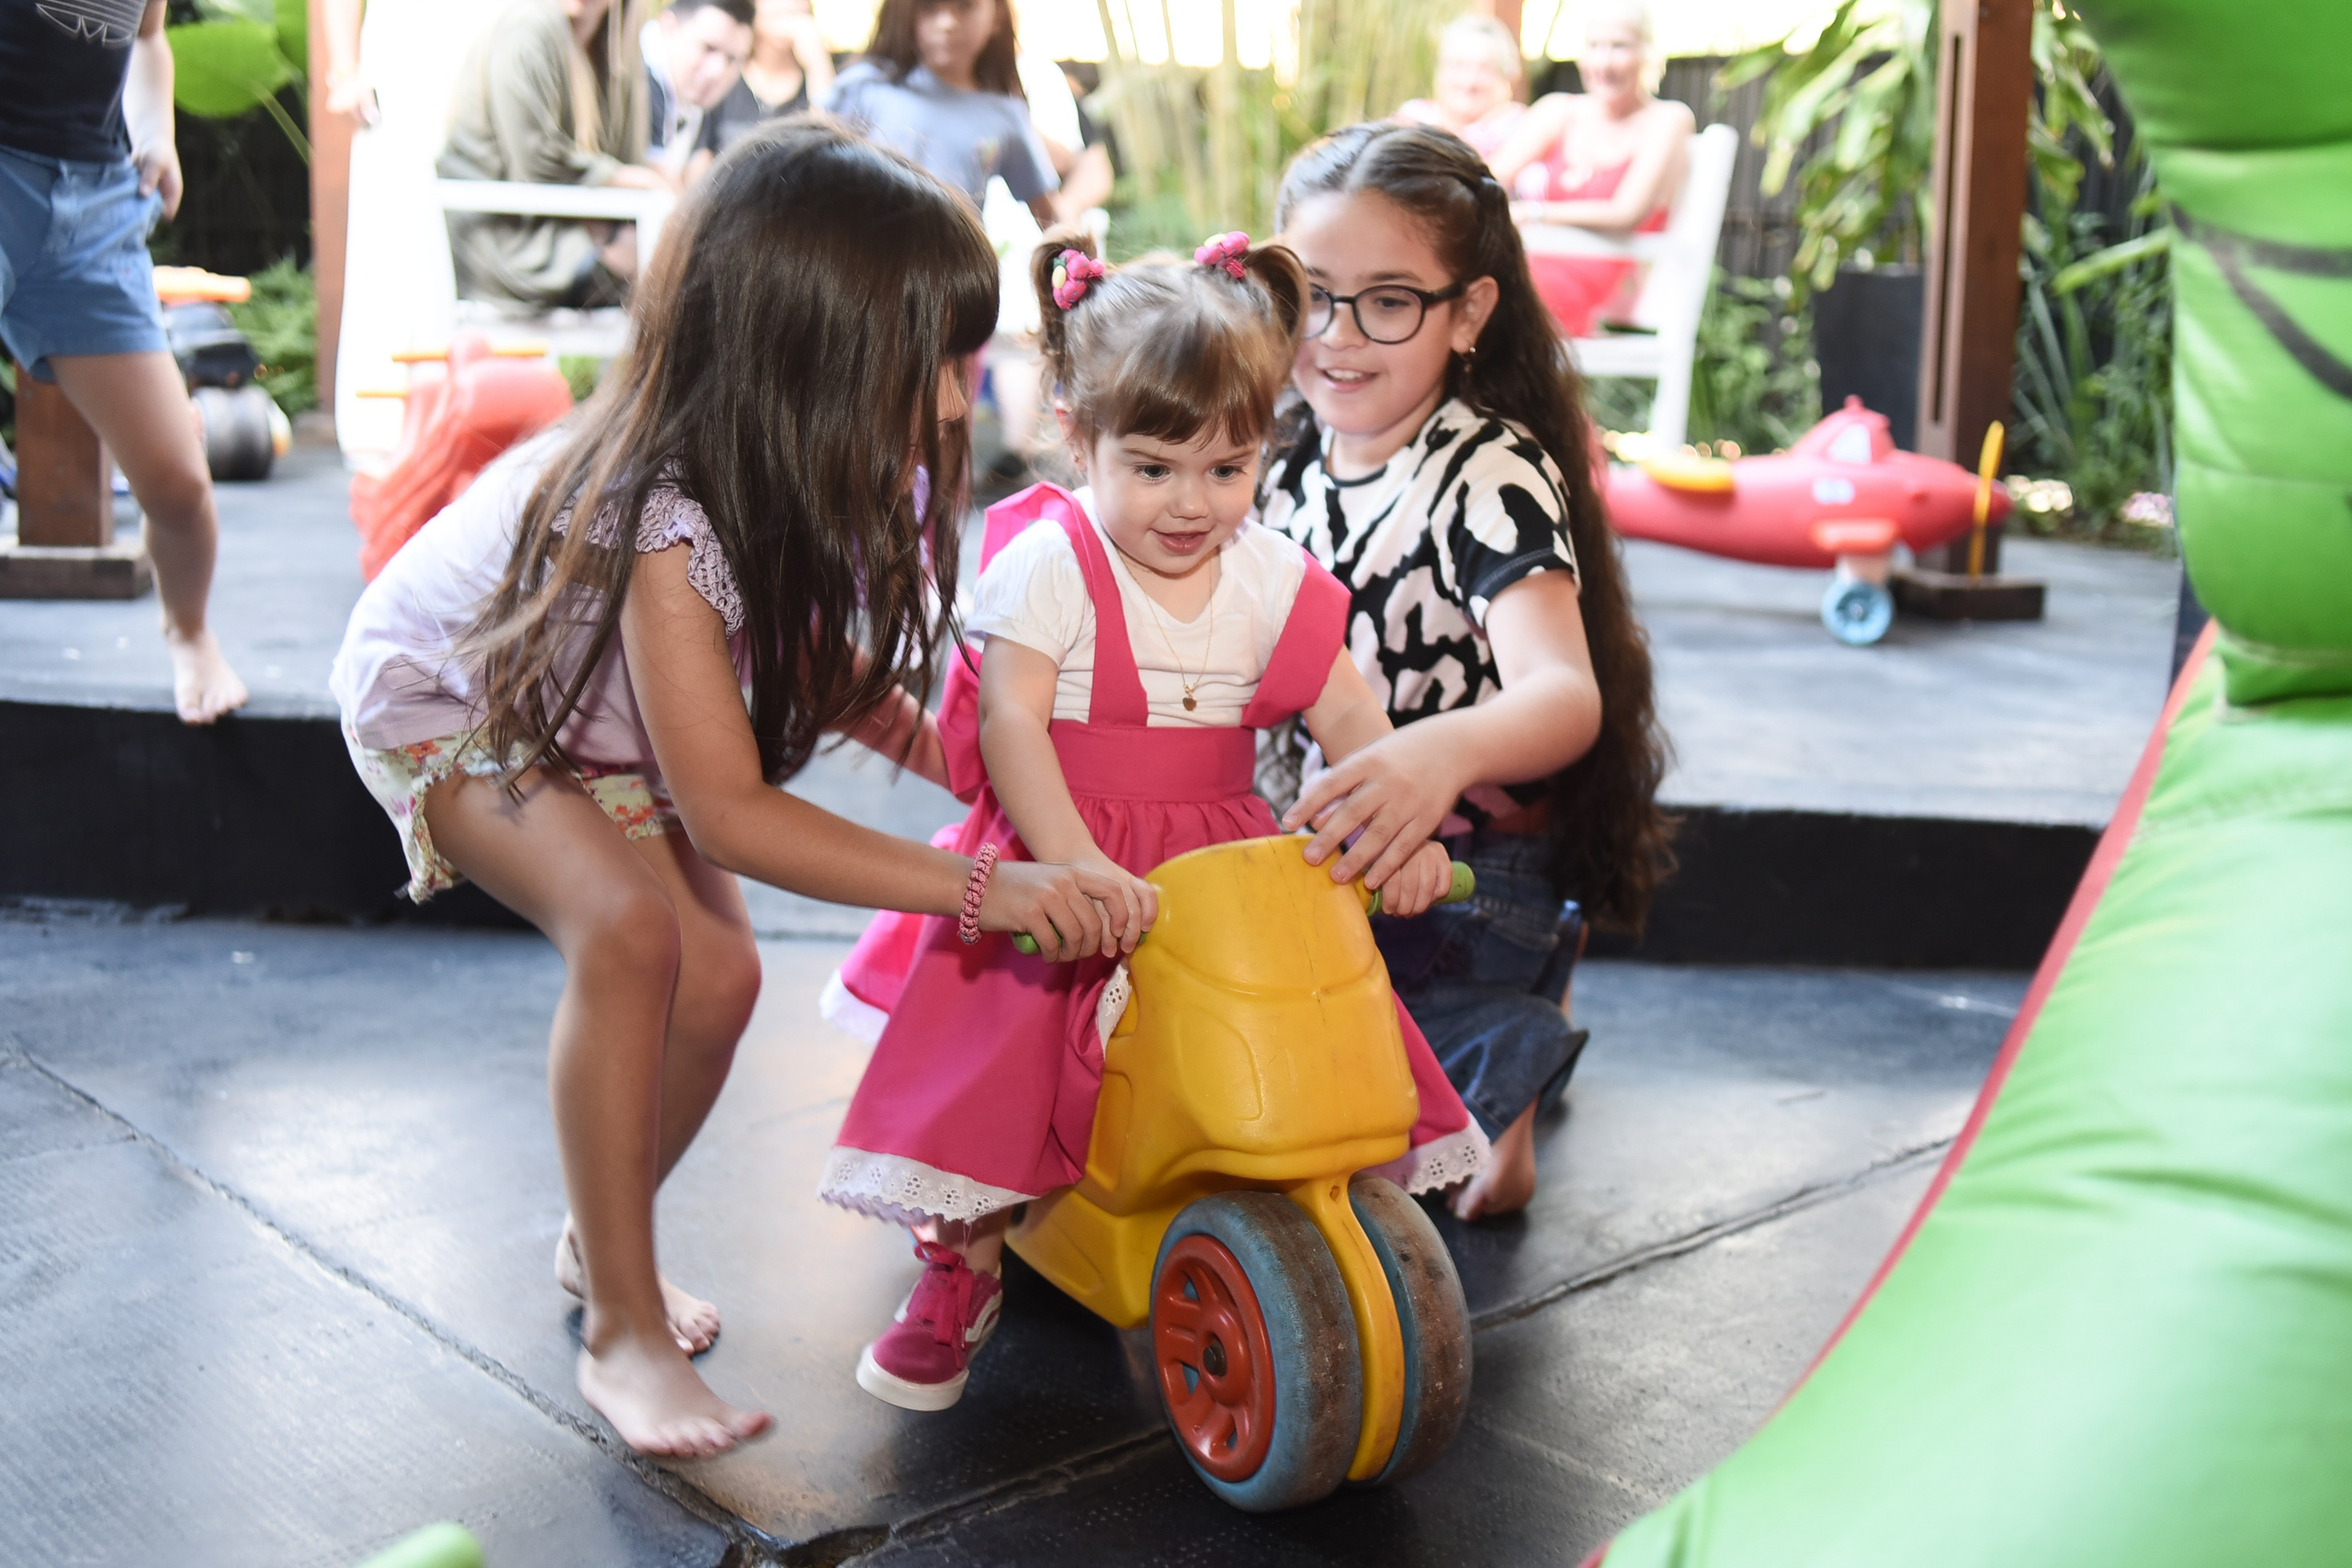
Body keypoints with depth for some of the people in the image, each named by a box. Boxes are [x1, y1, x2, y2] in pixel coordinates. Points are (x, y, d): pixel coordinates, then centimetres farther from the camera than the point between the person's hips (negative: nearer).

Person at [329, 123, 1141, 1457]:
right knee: (630, 927, -30)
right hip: (448, 696, -7)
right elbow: (730, 812, -42)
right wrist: (983, 888, -47)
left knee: (718, 976, -8)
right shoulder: (663, 521, -42)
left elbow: (823, 667, -2)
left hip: (601, 710, 7)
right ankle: (622, 1329, -17)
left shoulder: (793, 477, -20)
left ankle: (601, 1241, 19)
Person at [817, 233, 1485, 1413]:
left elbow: (1348, 716, 4)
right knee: (1000, 1052, -10)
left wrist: (1402, 829, -14)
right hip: (1059, 867, -3)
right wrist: (1072, 863, -33)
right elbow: (1008, 724, -20)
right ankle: (961, 1272, 14)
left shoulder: (1272, 578, 2)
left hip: (1223, 862, 4)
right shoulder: (1047, 564, -12)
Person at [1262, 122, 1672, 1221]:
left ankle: (1505, 1060, 7)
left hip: (1459, 878, -8)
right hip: (1317, 851, 8)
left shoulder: (1493, 474, -19)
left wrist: (1446, 751, -59)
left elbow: (1566, 692, -37)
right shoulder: (1294, 461, 4)